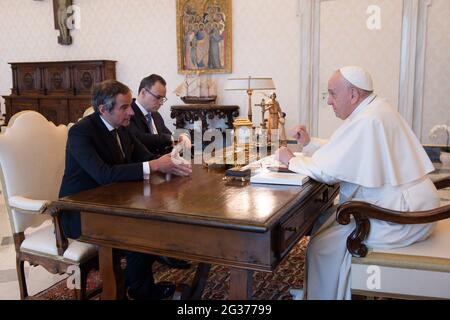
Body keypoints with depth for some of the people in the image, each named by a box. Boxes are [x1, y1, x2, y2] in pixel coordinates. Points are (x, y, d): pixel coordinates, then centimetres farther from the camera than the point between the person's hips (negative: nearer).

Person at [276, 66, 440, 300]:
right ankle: (313, 289, 25)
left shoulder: (367, 121, -24)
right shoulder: (374, 110, 9)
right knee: (322, 224, 13)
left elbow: (327, 172, -21)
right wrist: (309, 144, 7)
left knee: (323, 245, -7)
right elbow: (341, 152, 18)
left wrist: (292, 161, -6)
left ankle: (321, 294, 13)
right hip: (400, 202, 10)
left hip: (401, 215, -10)